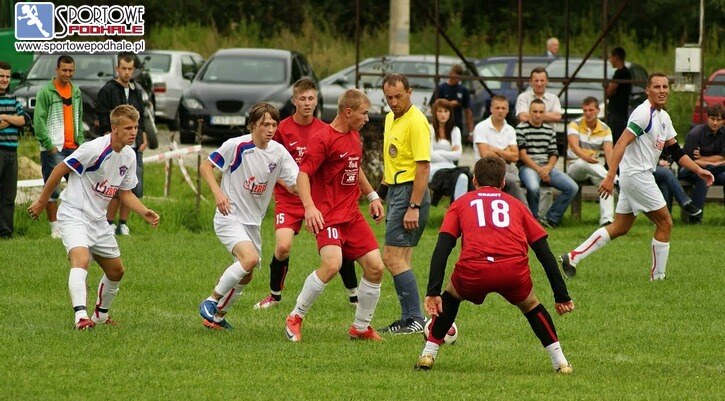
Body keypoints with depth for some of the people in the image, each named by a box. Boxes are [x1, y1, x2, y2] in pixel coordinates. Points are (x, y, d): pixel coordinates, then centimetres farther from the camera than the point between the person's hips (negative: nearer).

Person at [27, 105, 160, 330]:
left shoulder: (128, 157, 4)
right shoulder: (95, 149, -21)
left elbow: (125, 193, 14)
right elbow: (60, 170, -13)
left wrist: (145, 213, -2)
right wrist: (42, 202, -7)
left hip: (98, 221, 8)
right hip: (74, 215, -8)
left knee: (116, 271, 16)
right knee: (81, 260, -31)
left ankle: (100, 315, 38)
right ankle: (81, 316, -43)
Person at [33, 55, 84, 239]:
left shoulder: (76, 92, 14)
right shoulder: (46, 92, -6)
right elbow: (39, 121, -9)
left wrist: (80, 142, 8)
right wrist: (50, 146, -14)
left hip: (73, 148, 6)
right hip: (53, 149, -6)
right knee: (52, 191, -3)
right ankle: (55, 228, 3)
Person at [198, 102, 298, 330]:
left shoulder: (279, 153, -1)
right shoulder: (237, 146, -15)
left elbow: (297, 185, -4)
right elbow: (205, 166, -7)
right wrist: (217, 192, -22)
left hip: (253, 222, 7)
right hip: (230, 216, -7)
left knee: (245, 276, 11)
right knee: (250, 258, -28)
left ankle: (217, 317, 30)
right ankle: (211, 302, -12)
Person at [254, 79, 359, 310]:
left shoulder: (324, 130, 2)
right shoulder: (282, 129, -6)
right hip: (289, 200, -2)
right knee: (283, 247, -19)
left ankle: (354, 296, 15)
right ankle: (275, 295, 4)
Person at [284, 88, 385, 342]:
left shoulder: (354, 136, 14)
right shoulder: (322, 139, -13)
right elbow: (303, 173, -19)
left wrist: (372, 196, 30)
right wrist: (309, 207, -32)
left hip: (352, 214, 8)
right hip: (328, 215, -8)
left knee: (375, 267, 0)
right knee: (332, 265, -27)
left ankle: (361, 327, 15)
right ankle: (295, 319, -10)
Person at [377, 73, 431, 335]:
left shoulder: (416, 122, -16)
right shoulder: (391, 118, 12)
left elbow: (423, 166, -20)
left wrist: (414, 207, -23)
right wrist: (382, 188, 23)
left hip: (410, 192, -9)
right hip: (395, 190, 10)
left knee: (393, 258, -13)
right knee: (401, 260, 11)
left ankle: (416, 320, -11)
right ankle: (408, 320, 15)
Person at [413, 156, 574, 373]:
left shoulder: (460, 204, 27)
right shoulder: (515, 205, 30)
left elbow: (442, 248, 13)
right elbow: (544, 252, 26)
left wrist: (433, 292, 7)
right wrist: (561, 296, 29)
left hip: (473, 270, -1)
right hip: (515, 270, 1)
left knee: (450, 296, 32)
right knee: (530, 305, 31)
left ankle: (428, 354, 26)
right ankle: (560, 361, 23)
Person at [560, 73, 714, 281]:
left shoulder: (663, 117, 14)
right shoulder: (644, 113, -16)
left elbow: (676, 151, 21)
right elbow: (621, 143, -22)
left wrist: (698, 170, 14)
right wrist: (610, 177, -28)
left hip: (643, 176, 10)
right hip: (637, 176, -10)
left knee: (620, 228, 12)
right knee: (665, 223, -3)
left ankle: (573, 257, 11)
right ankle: (658, 276, 4)